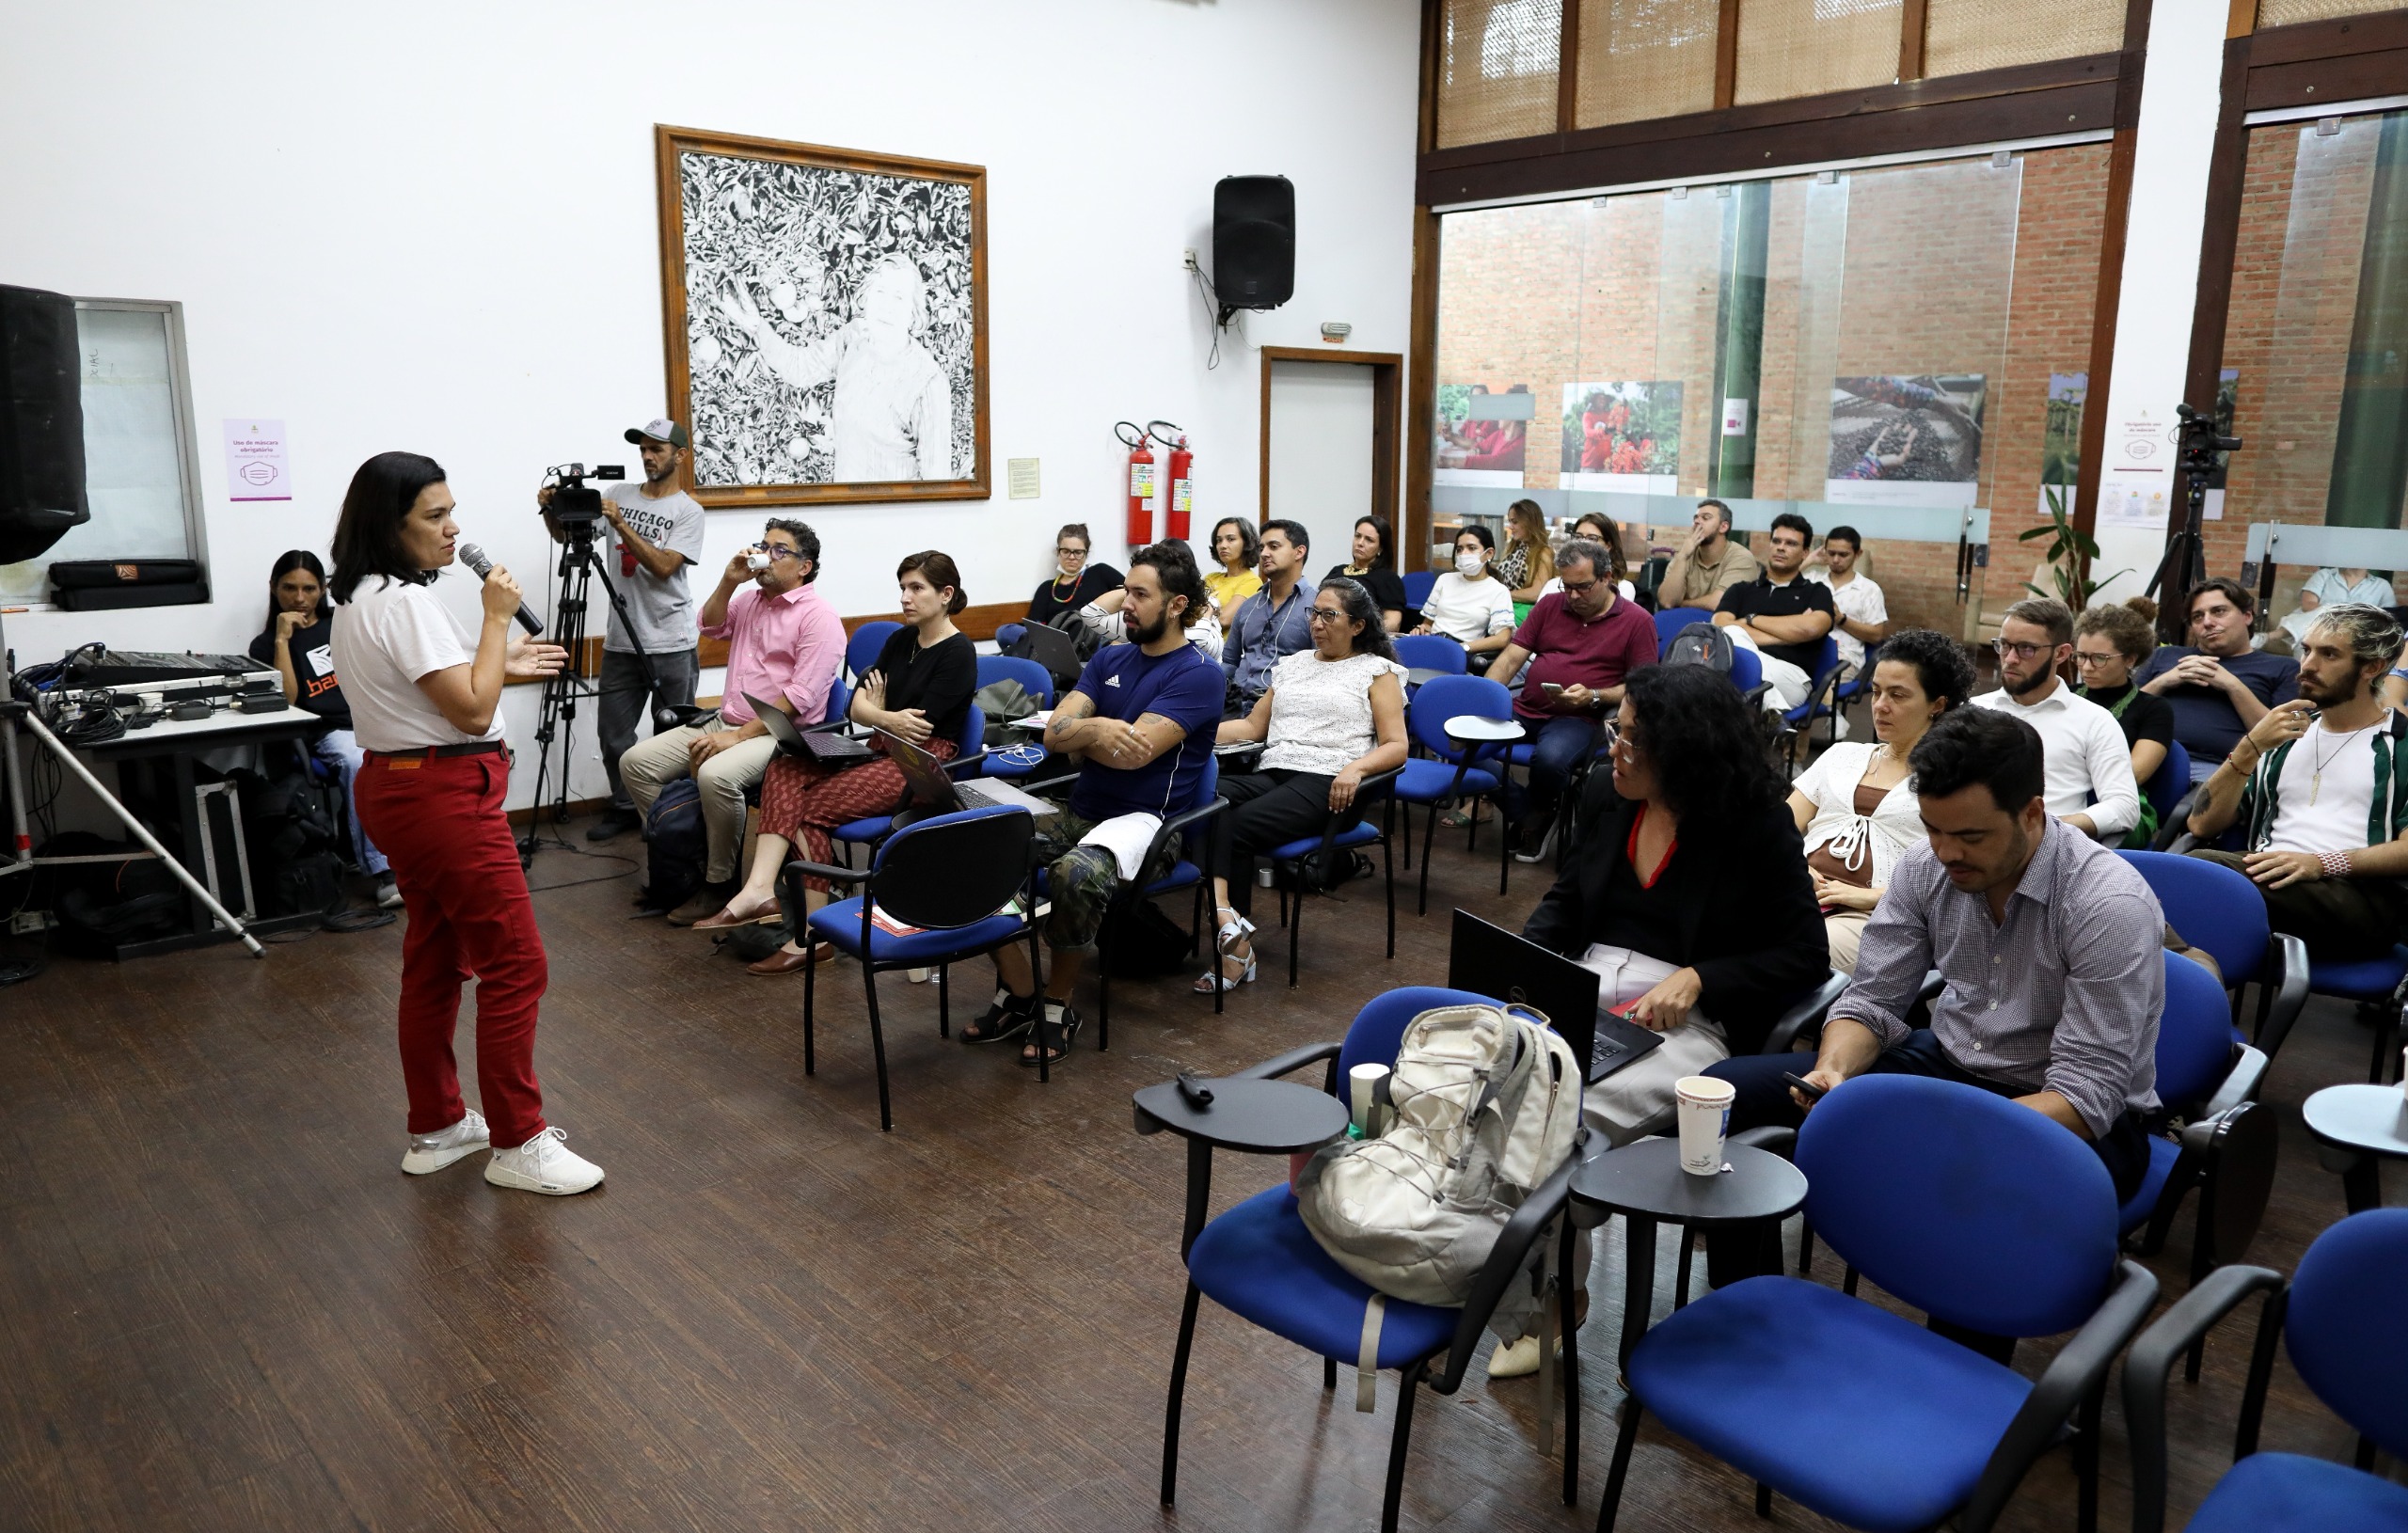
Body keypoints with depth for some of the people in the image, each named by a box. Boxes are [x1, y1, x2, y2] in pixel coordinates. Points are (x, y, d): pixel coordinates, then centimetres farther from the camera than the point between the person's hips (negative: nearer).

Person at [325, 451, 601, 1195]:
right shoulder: (404, 602, -19)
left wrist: (504, 665, 13)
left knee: (434, 961, 17)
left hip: (397, 789, 11)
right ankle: (517, 1144, 4)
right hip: (444, 795, -11)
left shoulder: (361, 598, 12)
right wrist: (496, 617, -15)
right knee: (516, 965, -4)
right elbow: (473, 712, -21)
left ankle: (436, 1128, 28)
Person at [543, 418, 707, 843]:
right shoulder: (617, 493, 10)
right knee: (613, 732, 8)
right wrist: (551, 510, -7)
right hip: (621, 643, 4)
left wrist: (621, 525, -19)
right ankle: (624, 807, 23)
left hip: (671, 646, -4)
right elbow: (565, 535, 13)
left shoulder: (688, 511, -2)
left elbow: (663, 566, -14)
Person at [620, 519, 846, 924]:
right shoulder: (750, 599, 16)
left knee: (716, 776, -37)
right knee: (635, 762, -3)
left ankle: (719, 884, -16)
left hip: (779, 733, -8)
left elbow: (801, 696, -19)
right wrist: (730, 581, -1)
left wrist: (740, 737, -23)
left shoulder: (819, 616, -11)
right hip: (724, 722, 9)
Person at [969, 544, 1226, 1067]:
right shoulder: (1109, 659, 16)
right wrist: (1096, 730, -16)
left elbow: (1135, 751, -17)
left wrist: (1078, 734, 1)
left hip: (1147, 819, -7)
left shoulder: (1197, 673, -6)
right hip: (1080, 811, 7)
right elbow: (1054, 733, 5)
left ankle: (1058, 1008, -13)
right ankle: (1017, 994, -2)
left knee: (1076, 874, -38)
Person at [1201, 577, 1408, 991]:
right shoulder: (1294, 664, 28)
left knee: (1236, 826, -30)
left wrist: (1356, 767, -18)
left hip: (1327, 784, -5)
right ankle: (1225, 916, -41)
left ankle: (1234, 944, -23)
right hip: (1271, 772, 5)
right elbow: (1253, 725, 26)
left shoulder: (1377, 671, 11)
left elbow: (1396, 746, 2)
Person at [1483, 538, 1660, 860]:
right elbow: (1511, 657, 9)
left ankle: (1535, 812, 0)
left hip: (1579, 719, -4)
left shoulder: (1637, 621, 1)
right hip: (1525, 710, 5)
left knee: (1550, 759, -38)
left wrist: (1593, 696, -18)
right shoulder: (1549, 606, 13)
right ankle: (1531, 817, -4)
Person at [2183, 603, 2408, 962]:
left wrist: (2323, 863, -19)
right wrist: (2251, 747, 5)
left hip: (2362, 891, -4)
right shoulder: (2284, 735, 26)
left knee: (2202, 866, -35)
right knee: (2198, 862, -35)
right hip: (2271, 874, 4)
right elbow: (2202, 825, 16)